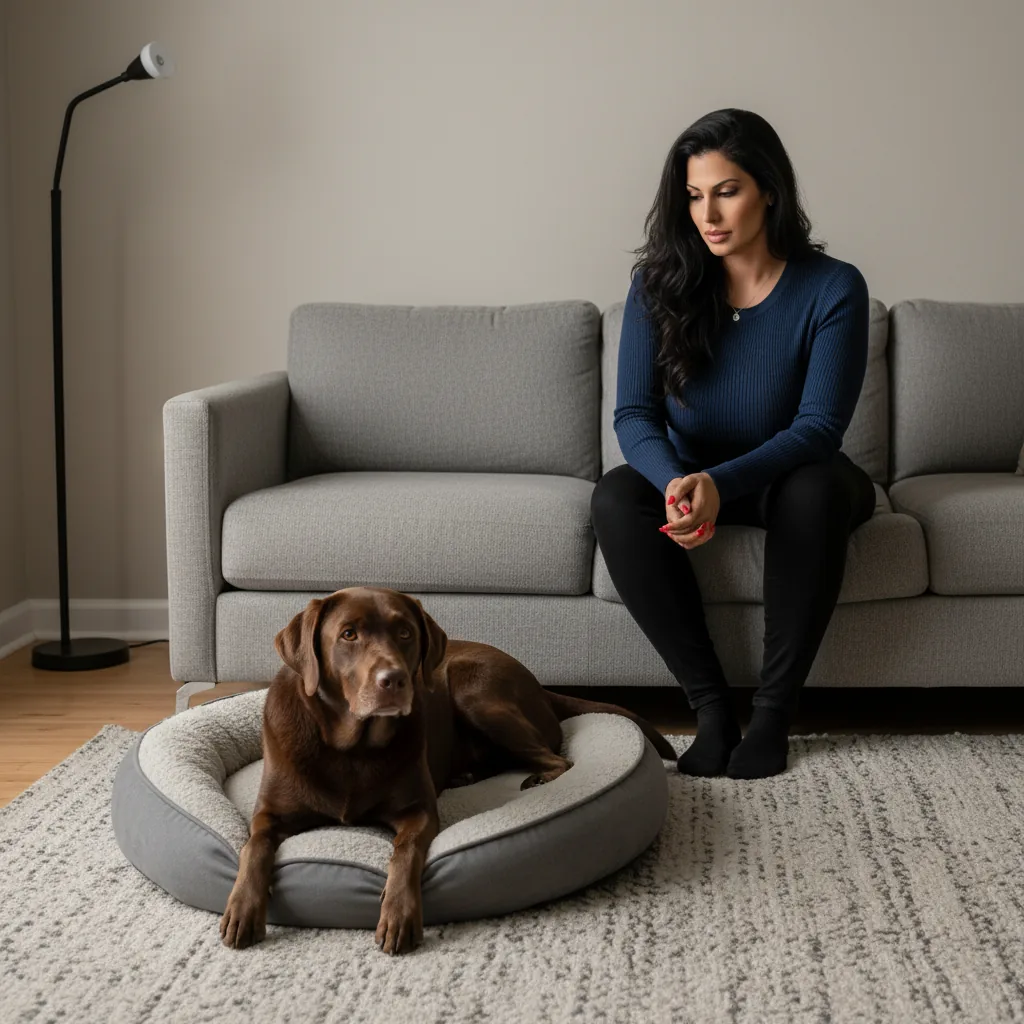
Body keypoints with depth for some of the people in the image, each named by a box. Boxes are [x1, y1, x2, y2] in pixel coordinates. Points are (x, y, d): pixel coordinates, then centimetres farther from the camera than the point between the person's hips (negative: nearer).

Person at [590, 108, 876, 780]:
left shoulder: (832, 288, -16)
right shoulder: (660, 283, -9)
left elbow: (819, 427, -22)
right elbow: (635, 414, -15)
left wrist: (720, 483, -40)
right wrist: (674, 482, -39)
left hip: (790, 479, -2)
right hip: (692, 478, 2)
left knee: (817, 487, -38)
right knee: (615, 498, -30)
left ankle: (775, 707, -24)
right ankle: (711, 702, -22)